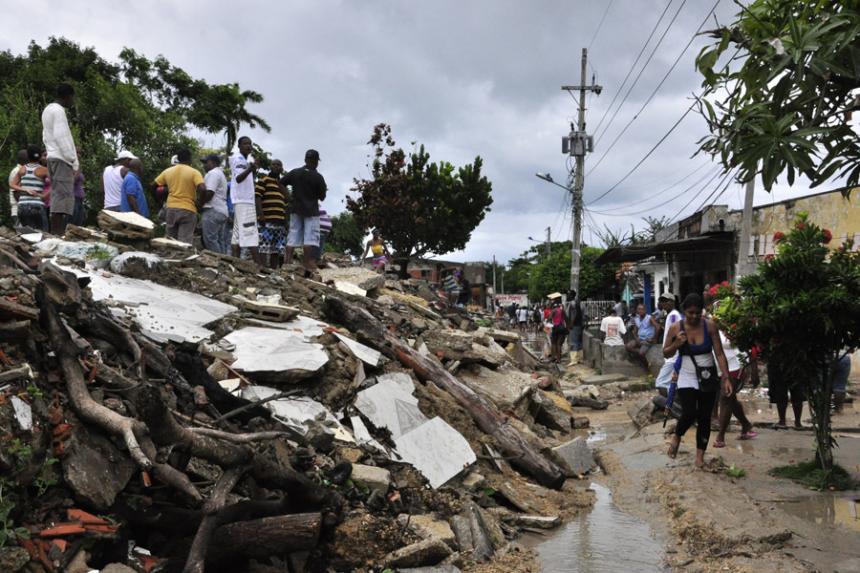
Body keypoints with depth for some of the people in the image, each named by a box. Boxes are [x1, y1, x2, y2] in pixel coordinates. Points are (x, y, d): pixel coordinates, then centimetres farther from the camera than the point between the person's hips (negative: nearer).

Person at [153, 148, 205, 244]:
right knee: (184, 243, -7)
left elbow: (154, 185, 13)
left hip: (170, 208, 4)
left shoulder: (168, 171, 8)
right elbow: (202, 188, -20)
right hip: (187, 210, -4)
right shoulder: (194, 172, -6)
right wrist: (198, 201, -4)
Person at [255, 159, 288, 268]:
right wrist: (260, 214, -18)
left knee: (277, 250, 6)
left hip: (280, 222, 7)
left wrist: (286, 222, 20)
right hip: (267, 220, -7)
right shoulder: (263, 180, 4)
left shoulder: (282, 184, 25)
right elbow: (257, 197, -6)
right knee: (265, 248, -11)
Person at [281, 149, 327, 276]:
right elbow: (322, 197, -4)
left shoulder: (294, 173, 1)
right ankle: (308, 267, -8)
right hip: (311, 211, -4)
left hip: (296, 209, 4)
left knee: (292, 237, 6)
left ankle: (288, 263, 4)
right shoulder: (318, 177, -8)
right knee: (309, 239, -4)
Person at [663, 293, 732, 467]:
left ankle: (700, 455, 20)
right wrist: (676, 344, -18)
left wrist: (726, 377, -12)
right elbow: (666, 354, 2)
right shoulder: (676, 328, -8)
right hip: (687, 377, -1)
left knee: (705, 417, 6)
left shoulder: (710, 326, -8)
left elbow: (719, 353, -5)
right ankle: (677, 436, 14)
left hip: (708, 377, 1)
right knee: (689, 414, -17)